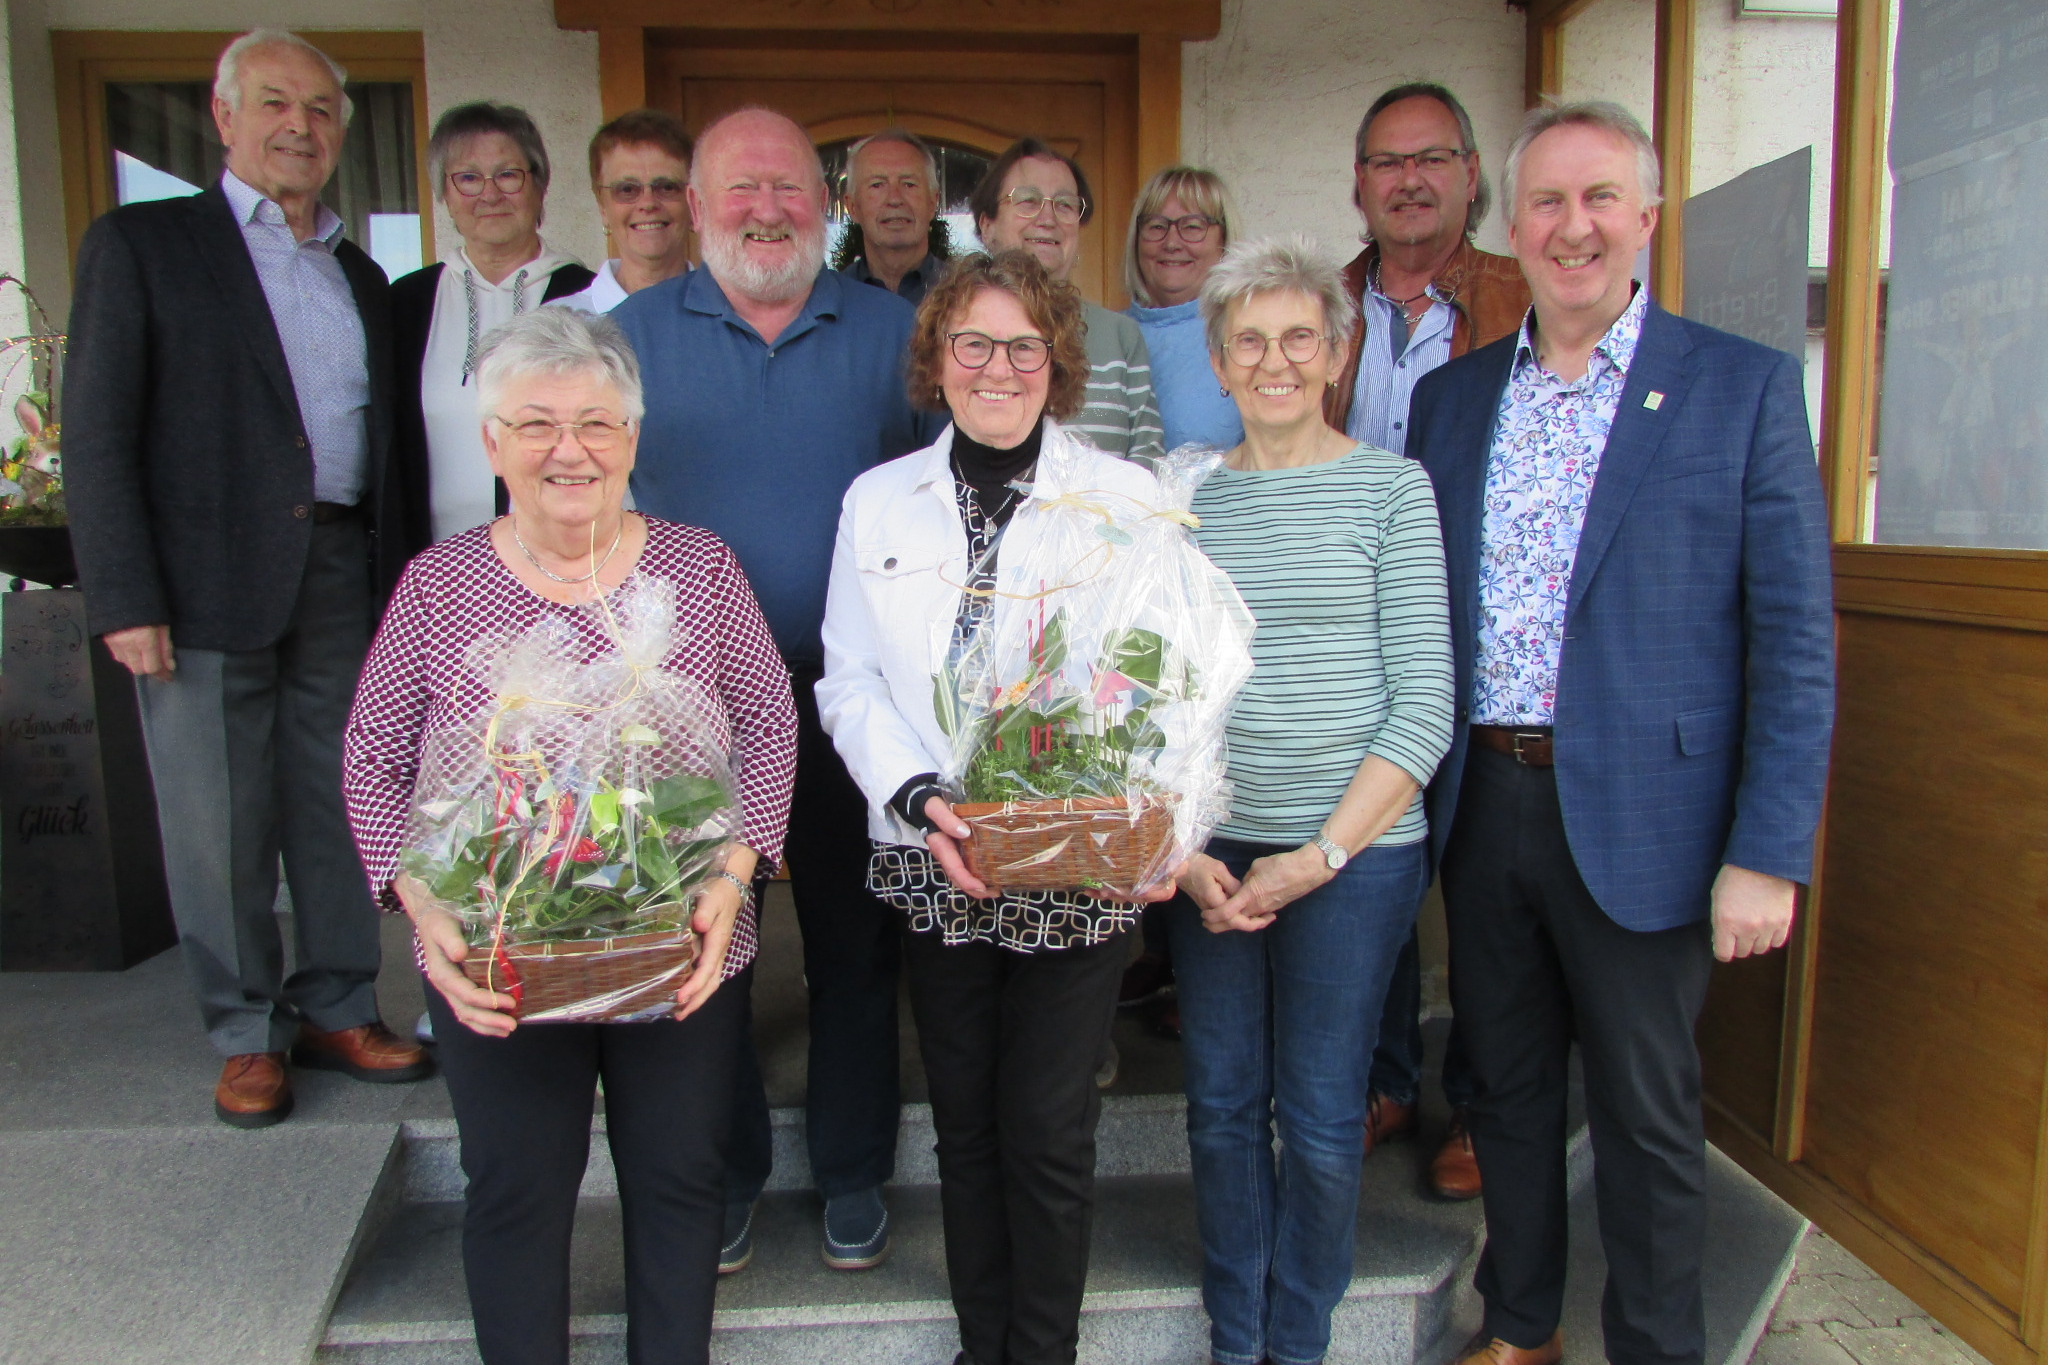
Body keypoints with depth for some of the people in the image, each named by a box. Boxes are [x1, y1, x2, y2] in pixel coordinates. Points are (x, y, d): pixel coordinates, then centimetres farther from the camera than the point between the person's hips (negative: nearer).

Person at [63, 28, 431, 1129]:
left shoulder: (361, 277, 17)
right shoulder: (139, 244, 3)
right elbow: (97, 432, -4)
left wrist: (396, 579, 8)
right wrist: (124, 600, -12)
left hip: (343, 577, 4)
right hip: (207, 582, -4)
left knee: (342, 810, 9)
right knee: (220, 828, 4)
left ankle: (336, 1009, 24)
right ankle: (246, 1036, 20)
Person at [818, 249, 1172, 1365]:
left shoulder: (1127, 496, -2)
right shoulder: (879, 500, 5)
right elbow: (849, 684, 4)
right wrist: (919, 799, -12)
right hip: (931, 868, 3)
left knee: (1048, 1135, 6)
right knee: (964, 1124, 16)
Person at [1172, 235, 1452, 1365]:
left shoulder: (1392, 487, -1)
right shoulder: (1187, 500, 7)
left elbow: (1425, 699, -6)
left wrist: (1322, 853, -12)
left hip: (1353, 850, -2)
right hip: (1207, 852, 3)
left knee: (1321, 1120, 7)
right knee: (1221, 1105, 12)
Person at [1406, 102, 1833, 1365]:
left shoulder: (1744, 386, -4)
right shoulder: (1452, 397, 8)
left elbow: (1795, 642, -7)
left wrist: (1768, 853, -13)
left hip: (1638, 819, -4)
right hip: (1482, 806, 4)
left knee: (1647, 1112, 10)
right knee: (1509, 1086, 18)